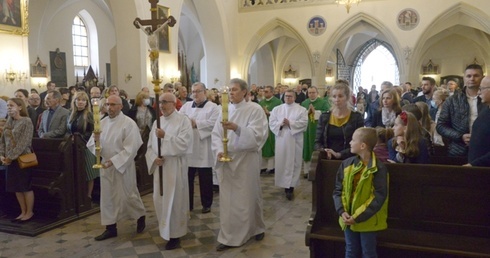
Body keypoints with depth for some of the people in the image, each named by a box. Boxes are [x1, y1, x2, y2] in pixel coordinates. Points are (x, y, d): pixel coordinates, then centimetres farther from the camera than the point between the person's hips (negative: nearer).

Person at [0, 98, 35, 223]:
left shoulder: (26, 121, -10)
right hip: (11, 160, 7)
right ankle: (23, 212, 23)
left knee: (26, 187, 2)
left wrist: (11, 157, -17)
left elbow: (24, 143, -17)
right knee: (16, 187, 11)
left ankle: (29, 212, 14)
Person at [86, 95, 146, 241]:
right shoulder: (102, 123, 5)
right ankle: (111, 228, 22)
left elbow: (130, 148, -18)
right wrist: (96, 140, -19)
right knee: (107, 197, 10)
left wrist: (113, 161, -23)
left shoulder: (129, 123, -13)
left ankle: (141, 217, 30)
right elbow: (91, 144, 5)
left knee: (127, 196, 4)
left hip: (123, 165, -5)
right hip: (106, 165, 6)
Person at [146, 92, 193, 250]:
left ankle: (175, 235, 13)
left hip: (175, 167, -6)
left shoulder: (183, 120, -7)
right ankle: (166, 230, 32)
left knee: (174, 200, 1)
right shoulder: (157, 122, 11)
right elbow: (150, 145, 10)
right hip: (159, 166, 6)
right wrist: (154, 158, -8)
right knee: (160, 199, 13)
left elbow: (184, 143, -19)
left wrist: (165, 136, -21)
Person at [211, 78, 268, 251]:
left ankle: (257, 228, 34)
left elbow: (257, 134, -17)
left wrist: (237, 128, -30)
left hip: (246, 160, -4)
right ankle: (229, 237, 17)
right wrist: (219, 150, -14)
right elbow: (216, 134, 4)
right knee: (227, 198, 6)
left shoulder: (255, 109, -6)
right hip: (227, 160, 4)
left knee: (248, 196, 10)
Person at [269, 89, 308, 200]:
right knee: (281, 162, 4)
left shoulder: (301, 110, 3)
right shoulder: (276, 109, 10)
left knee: (293, 163, -2)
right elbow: (271, 123, 3)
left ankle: (290, 187, 1)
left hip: (295, 141, -2)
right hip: (281, 140, 2)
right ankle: (285, 184, 17)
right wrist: (280, 124, -15)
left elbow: (303, 123, -8)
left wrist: (290, 123, -16)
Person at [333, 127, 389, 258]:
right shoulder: (347, 164, -1)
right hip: (348, 218, 4)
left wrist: (358, 217, -20)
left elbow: (379, 198, -17)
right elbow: (338, 190, 2)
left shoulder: (378, 168, -15)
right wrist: (342, 211, -12)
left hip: (367, 220, -4)